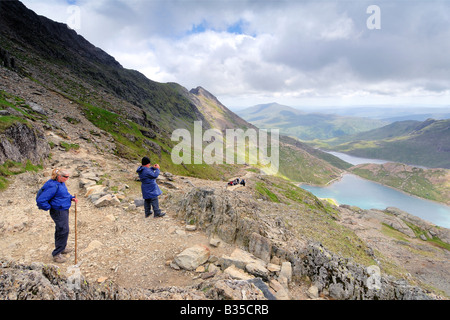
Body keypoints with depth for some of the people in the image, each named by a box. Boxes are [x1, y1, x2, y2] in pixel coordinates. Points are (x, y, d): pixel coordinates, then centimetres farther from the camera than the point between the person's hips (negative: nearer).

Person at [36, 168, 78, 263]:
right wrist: (50, 207, -15)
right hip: (58, 212, -10)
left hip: (64, 210, 10)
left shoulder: (61, 183, 5)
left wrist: (71, 198, 3)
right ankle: (56, 254, 6)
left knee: (61, 230, 22)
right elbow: (40, 200, -25)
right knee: (63, 231, -6)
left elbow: (65, 194, 22)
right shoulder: (53, 187, -25)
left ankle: (62, 248, 40)